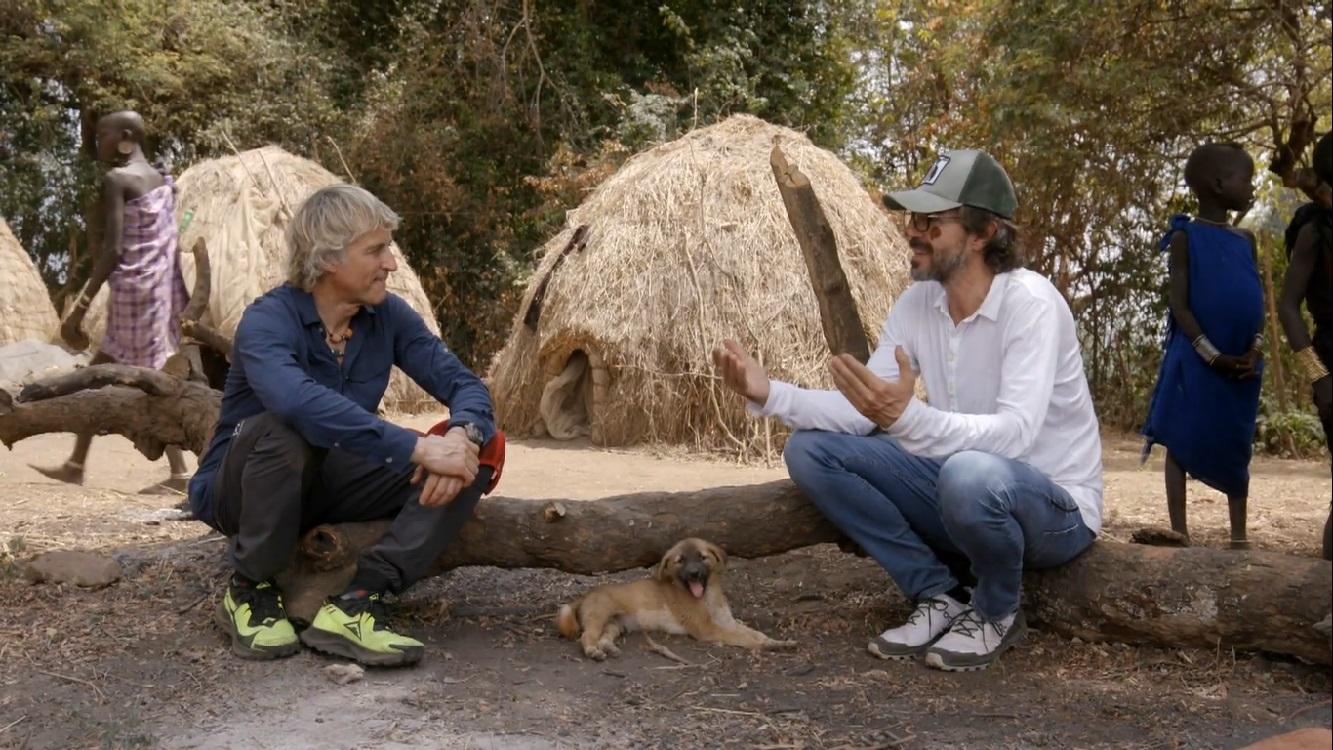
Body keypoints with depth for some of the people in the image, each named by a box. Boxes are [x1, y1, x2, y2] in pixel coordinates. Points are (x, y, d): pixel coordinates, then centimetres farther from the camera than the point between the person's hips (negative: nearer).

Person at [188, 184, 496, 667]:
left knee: (472, 461, -15)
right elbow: (300, 401, -45)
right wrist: (417, 448, -49)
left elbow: (464, 386, -11)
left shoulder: (389, 316, -7)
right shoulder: (268, 322, -24)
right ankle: (250, 591, -15)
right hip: (239, 490, -5)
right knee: (283, 430, -39)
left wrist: (462, 437, -35)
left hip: (326, 483, 5)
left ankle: (357, 604, -25)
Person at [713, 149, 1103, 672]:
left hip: (1053, 507, -6)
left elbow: (1013, 433, -35)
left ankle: (995, 612, -7)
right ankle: (941, 594, 0)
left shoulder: (1030, 302, -23)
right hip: (961, 490, 7)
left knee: (971, 475, -42)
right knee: (810, 449, -6)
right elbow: (860, 411, -7)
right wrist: (770, 394, -23)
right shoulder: (918, 303, -3)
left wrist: (906, 416, -51)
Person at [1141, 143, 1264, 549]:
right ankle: (1180, 533, 6)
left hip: (1242, 364, 5)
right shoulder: (1186, 237, -4)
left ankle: (1239, 537, 17)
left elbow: (1257, 302, 10)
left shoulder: (1245, 239, 12)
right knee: (1182, 443, 1)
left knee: (1236, 448, 10)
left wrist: (1254, 351, -6)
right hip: (1196, 361, -5)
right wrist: (1213, 355, -16)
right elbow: (1180, 305, -9)